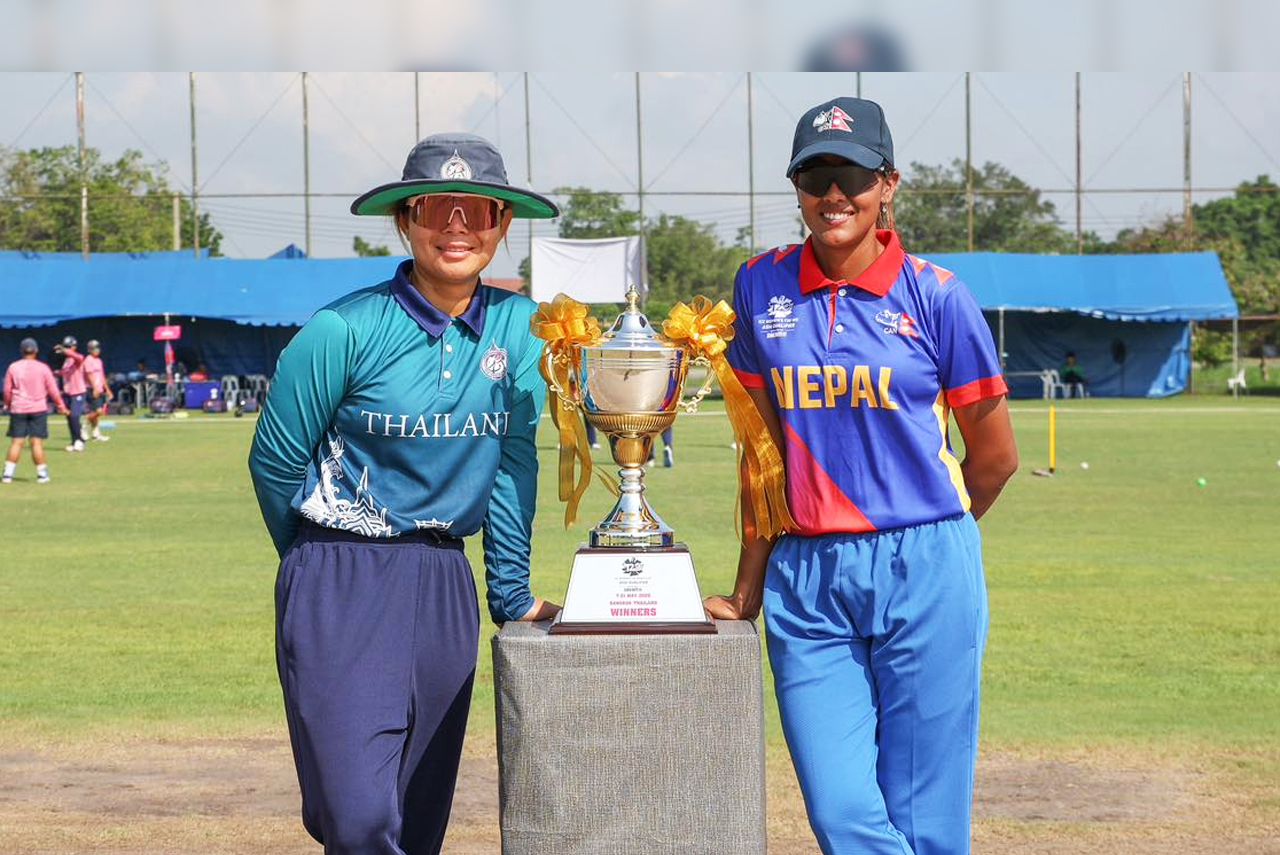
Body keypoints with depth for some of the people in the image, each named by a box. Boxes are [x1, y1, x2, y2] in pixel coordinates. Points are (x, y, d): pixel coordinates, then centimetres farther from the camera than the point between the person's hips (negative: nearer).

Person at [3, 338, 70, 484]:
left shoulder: (13, 368, 0)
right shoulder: (43, 368, -3)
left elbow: (7, 390, 4)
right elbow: (53, 390, 0)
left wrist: (7, 405, 20)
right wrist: (61, 406, 12)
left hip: (18, 410, 1)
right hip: (38, 409, -1)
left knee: (16, 442, 2)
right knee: (36, 442, 1)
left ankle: (8, 474, -2)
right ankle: (42, 474, 3)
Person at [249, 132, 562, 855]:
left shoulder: (519, 328, 2)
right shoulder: (346, 330, -11)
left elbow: (514, 463, 7)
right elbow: (274, 463, 0)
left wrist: (511, 594, 8)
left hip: (444, 588, 5)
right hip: (341, 588, -4)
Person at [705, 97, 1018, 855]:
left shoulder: (935, 296, -2)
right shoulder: (762, 287, 7)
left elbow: (996, 457, 7)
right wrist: (748, 591, 10)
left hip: (923, 574, -2)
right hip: (806, 584, 2)